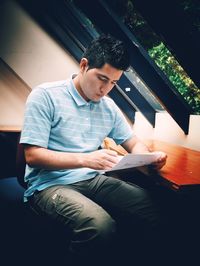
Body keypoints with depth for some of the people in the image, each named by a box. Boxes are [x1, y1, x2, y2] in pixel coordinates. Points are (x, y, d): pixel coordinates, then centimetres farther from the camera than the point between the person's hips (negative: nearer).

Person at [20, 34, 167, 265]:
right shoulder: (45, 96, -8)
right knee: (101, 226, -33)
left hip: (94, 180, 6)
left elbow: (134, 143, 17)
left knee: (152, 208, -15)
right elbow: (33, 156, -13)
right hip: (51, 184, -5)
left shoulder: (109, 107, 10)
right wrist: (85, 159, -25)